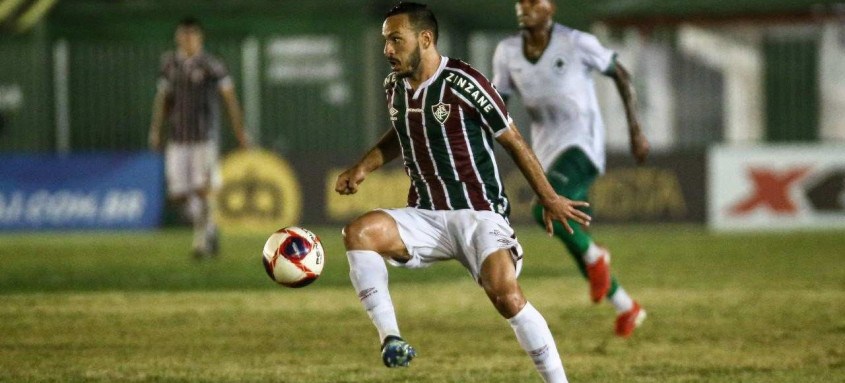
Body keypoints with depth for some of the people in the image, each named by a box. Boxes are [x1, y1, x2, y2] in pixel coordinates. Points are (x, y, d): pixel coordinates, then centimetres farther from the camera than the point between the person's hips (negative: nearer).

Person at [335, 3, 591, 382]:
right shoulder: (394, 87, 6)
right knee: (358, 232, -22)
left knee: (506, 296, -26)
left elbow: (513, 141, -5)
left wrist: (549, 199, -3)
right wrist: (362, 168, 13)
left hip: (479, 214, -6)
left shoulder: (463, 83, -14)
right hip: (425, 217, 6)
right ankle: (390, 338, -25)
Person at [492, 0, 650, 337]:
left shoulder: (576, 43, -11)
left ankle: (595, 257, -3)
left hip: (582, 145, -6)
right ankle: (627, 308, 32)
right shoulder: (507, 53, 2)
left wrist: (635, 130, 0)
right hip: (548, 153, 6)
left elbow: (620, 74, 2)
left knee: (544, 210, -30)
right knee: (574, 245, 11)